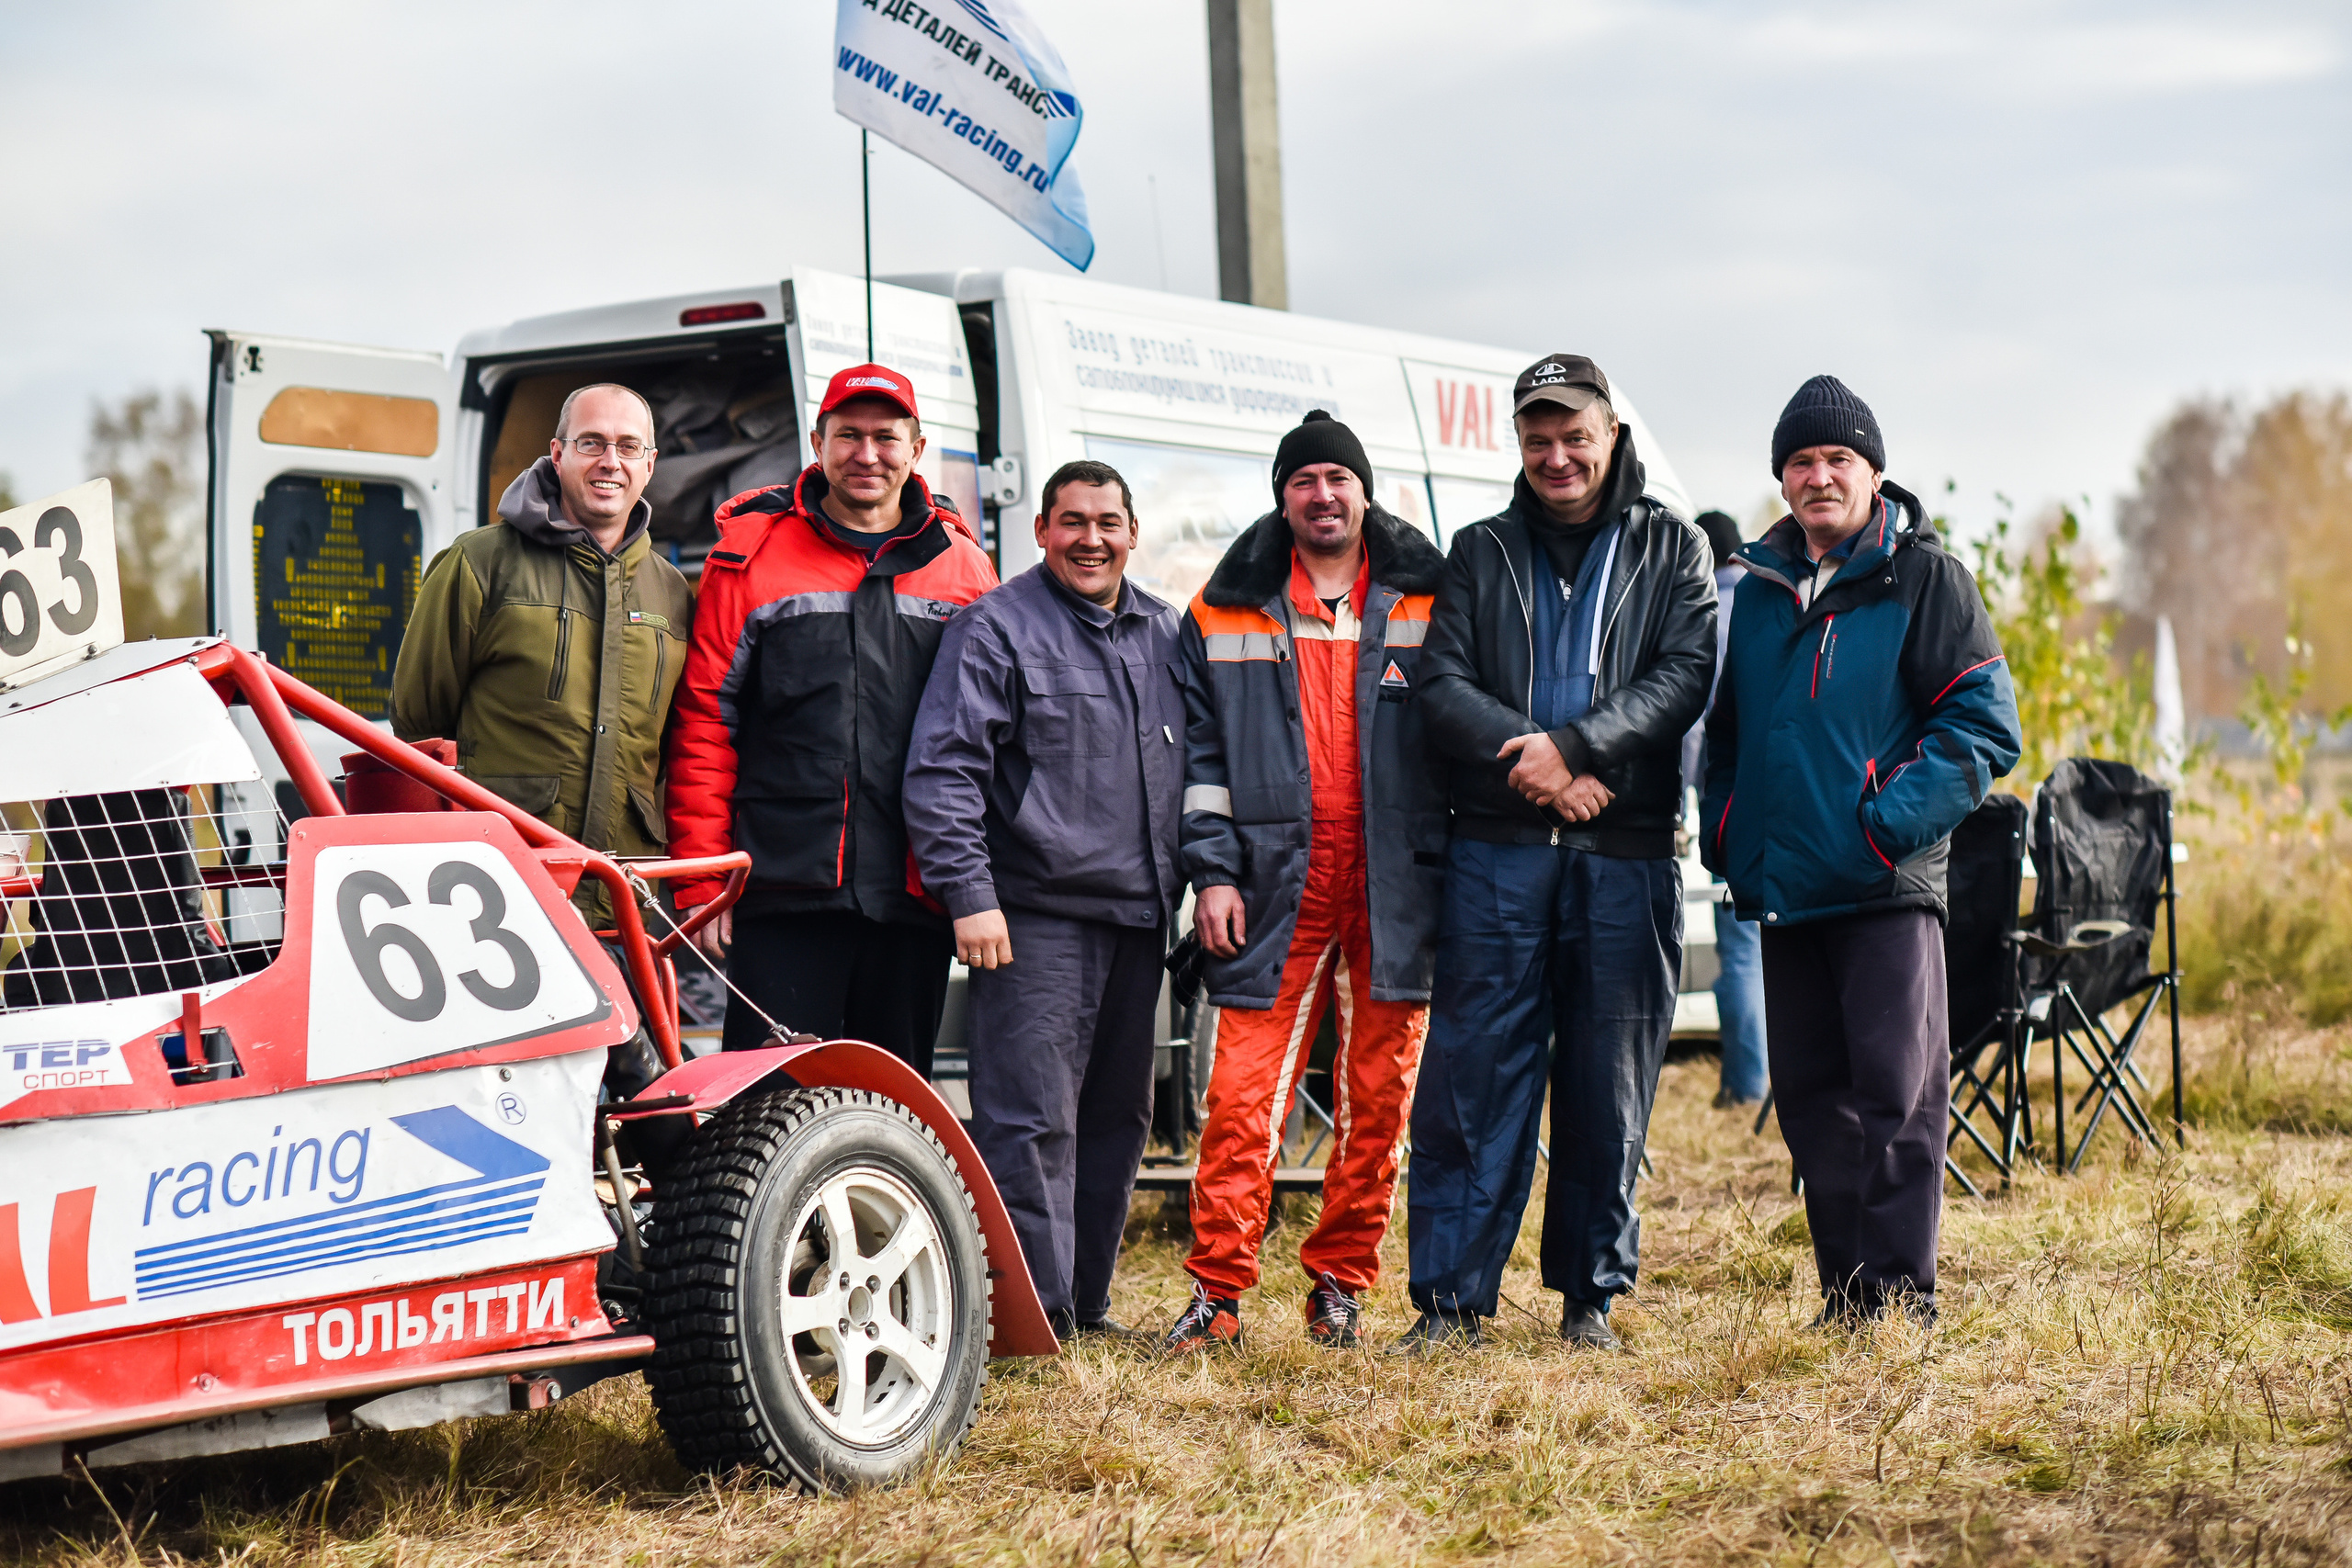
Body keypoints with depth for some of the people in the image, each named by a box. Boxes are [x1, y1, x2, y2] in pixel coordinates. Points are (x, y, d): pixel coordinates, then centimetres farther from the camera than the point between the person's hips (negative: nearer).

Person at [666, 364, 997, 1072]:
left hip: (914, 900, 3)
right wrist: (702, 882, -3)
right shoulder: (751, 553, 4)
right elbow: (705, 725, 3)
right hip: (787, 890, -2)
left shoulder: (963, 568, 11)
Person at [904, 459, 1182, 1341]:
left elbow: (1196, 767, 23)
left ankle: (1086, 1301, 20)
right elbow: (942, 772, -10)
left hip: (1138, 915, 7)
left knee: (1119, 1116, 11)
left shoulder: (1164, 635, 16)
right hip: (1034, 916, -7)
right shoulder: (997, 629, -4)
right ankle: (1035, 1310, -8)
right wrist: (969, 894, -17)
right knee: (1032, 1118, -10)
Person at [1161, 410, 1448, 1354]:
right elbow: (1201, 751, 9)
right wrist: (1212, 870, -1)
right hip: (1275, 887, 0)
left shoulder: (1425, 605, 8)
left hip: (1395, 888, 1)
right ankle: (1218, 1293, -3)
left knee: (1378, 1100, 5)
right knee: (1242, 1096, -7)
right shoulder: (1225, 617, 10)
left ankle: (1339, 1285, 16)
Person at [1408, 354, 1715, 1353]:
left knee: (1609, 1083, 4)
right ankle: (1451, 1297, 0)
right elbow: (1443, 685, 4)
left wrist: (1573, 746, -15)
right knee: (1473, 1073, -4)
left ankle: (1591, 1295, 15)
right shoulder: (1481, 553, 14)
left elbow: (1686, 674, -2)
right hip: (1497, 848, 1)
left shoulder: (1671, 549, 11)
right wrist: (1530, 764, -13)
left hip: (1626, 856, 0)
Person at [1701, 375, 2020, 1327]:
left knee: (1895, 1090, -7)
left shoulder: (1923, 579, -1)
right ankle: (1844, 1294, 15)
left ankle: (1900, 1294, -4)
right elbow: (1725, 728, 26)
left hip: (1887, 888, -5)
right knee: (1810, 1097, 8)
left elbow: (1984, 723, -6)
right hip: (1782, 889, 6)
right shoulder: (1757, 589, 15)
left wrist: (1895, 819, -15)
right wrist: (1725, 829, 10)